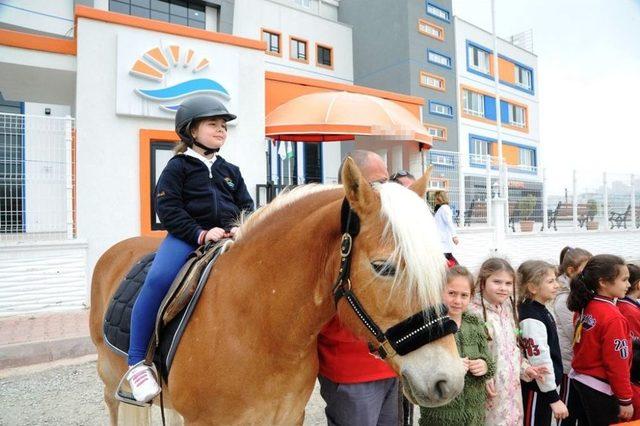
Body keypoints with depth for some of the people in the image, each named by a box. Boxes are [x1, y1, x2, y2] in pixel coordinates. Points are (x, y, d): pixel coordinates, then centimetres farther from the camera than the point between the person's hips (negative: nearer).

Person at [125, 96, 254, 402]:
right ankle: (136, 362, -16)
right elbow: (168, 208, -5)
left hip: (229, 237, 5)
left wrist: (241, 228, -6)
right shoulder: (178, 166, 5)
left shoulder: (230, 171, 20)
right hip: (186, 236, -4)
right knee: (158, 280, -30)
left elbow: (246, 205, 17)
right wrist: (200, 233, -17)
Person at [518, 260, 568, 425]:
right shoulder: (532, 319, -24)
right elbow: (540, 360, -25)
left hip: (543, 386, 9)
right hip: (536, 389, -9)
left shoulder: (540, 310, 7)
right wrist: (554, 398, -20)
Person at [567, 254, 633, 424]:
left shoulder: (585, 306, 0)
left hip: (578, 379, 7)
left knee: (585, 420, 19)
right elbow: (617, 363, -19)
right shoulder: (613, 318, -22)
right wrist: (625, 400, -11)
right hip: (601, 390, -7)